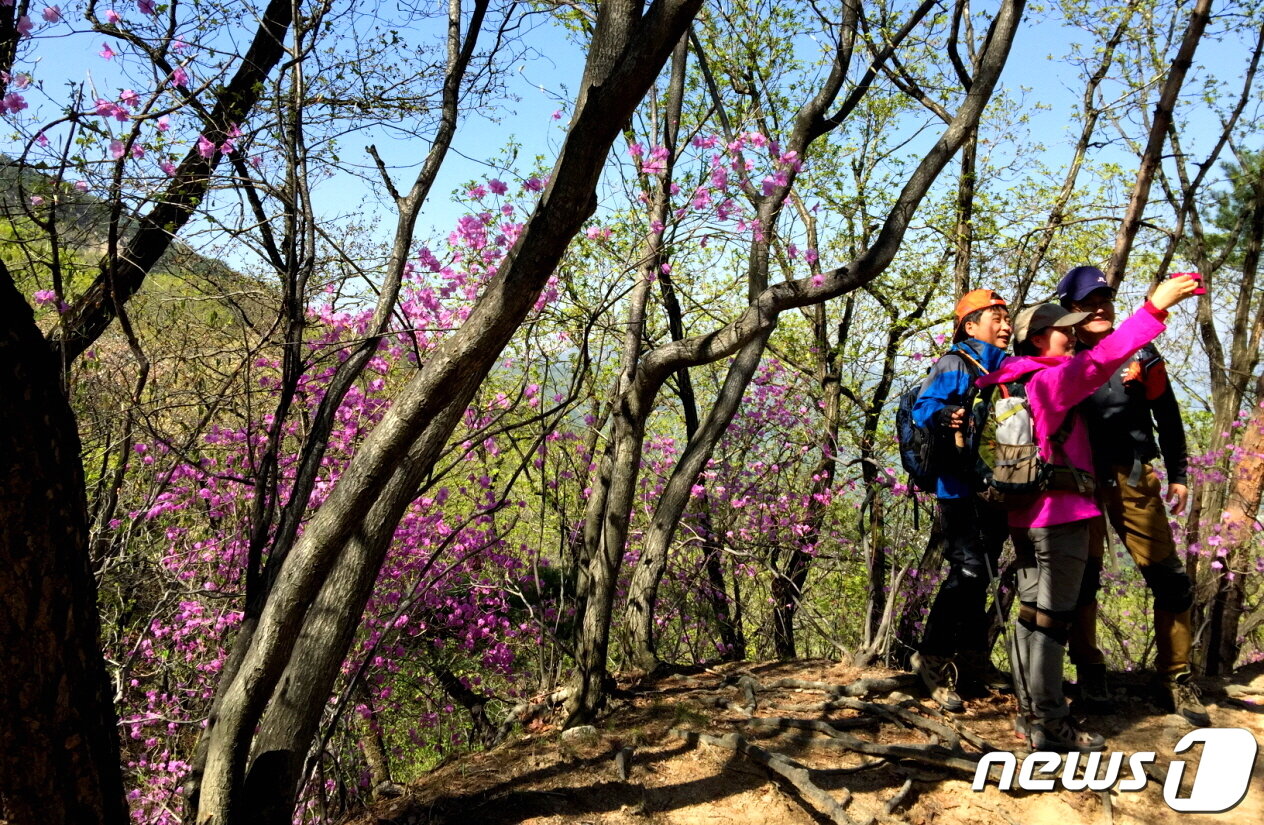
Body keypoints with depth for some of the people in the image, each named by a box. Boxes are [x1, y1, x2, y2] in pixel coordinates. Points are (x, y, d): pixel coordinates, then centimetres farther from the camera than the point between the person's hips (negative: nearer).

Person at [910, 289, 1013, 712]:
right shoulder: (954, 364, -4)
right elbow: (923, 407, -18)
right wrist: (944, 416, -38)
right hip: (960, 486, -8)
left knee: (980, 574, 13)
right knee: (968, 570, -13)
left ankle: (972, 657, 24)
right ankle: (932, 656, -2)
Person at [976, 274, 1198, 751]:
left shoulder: (1014, 385, 13)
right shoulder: (1050, 379, -13)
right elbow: (1099, 362, -26)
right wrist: (1154, 308, -27)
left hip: (1024, 514, 9)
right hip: (1061, 513, -9)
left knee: (1031, 612, 13)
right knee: (1053, 618, -6)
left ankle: (1030, 711, 20)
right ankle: (1049, 725, -2)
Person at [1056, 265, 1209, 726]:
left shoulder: (1139, 354, 3)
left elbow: (1167, 417, 10)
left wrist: (1177, 475, 9)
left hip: (1133, 478, 1)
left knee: (1169, 579, -1)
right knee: (1082, 577, 2)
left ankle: (1175, 680, 12)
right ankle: (1089, 673, 16)